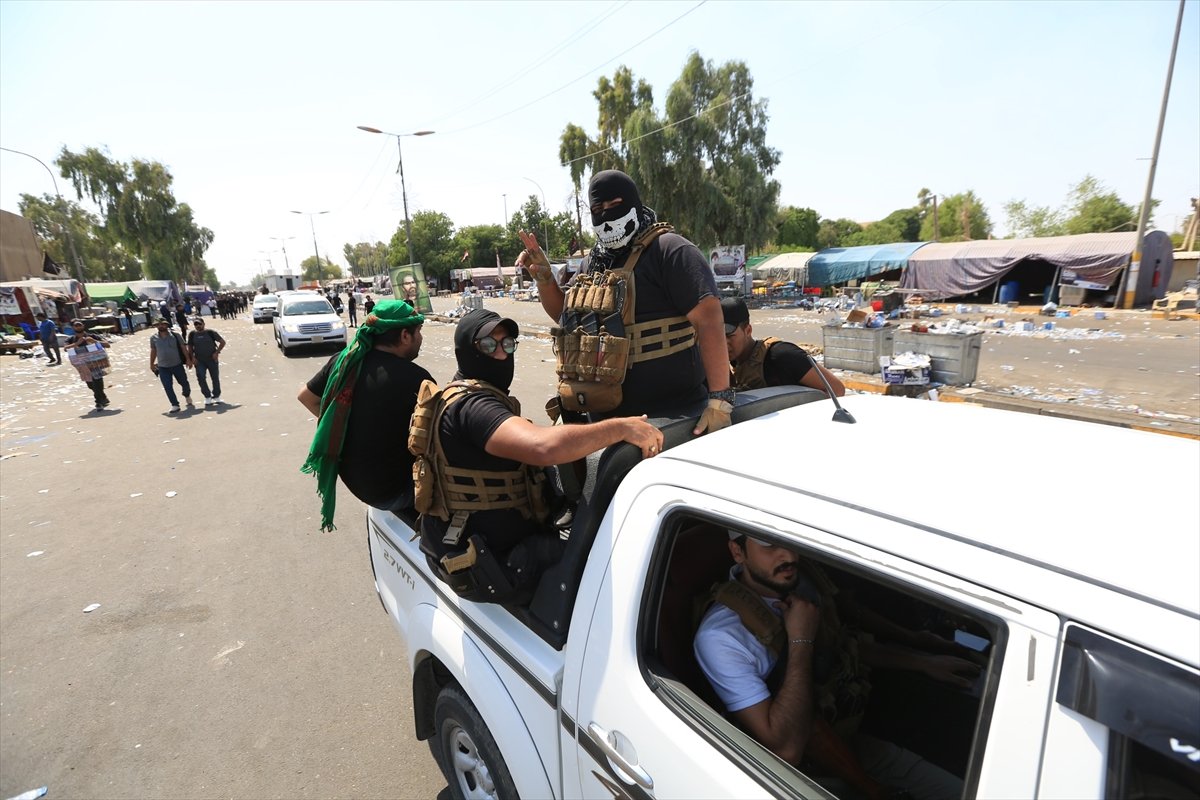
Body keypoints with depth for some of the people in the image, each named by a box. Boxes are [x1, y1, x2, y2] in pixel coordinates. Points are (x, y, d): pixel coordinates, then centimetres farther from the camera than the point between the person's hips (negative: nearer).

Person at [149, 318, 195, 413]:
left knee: (184, 383, 10)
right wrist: (152, 364, 16)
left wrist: (188, 359, -6)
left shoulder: (175, 335, -3)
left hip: (177, 365, -1)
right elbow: (153, 351, 13)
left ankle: (187, 397, 38)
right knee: (168, 387, -2)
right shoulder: (154, 338, 2)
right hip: (163, 367, 1)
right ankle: (175, 405, 5)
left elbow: (183, 348, -1)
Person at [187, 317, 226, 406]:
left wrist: (217, 352, -6)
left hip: (212, 359, -1)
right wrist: (192, 357, 1)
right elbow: (190, 347, 13)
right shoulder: (192, 334, 3)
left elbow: (222, 342, 2)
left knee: (215, 378, 5)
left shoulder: (210, 332, -4)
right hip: (199, 361, 1)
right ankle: (207, 397, -3)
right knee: (201, 377, -13)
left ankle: (216, 396, 21)